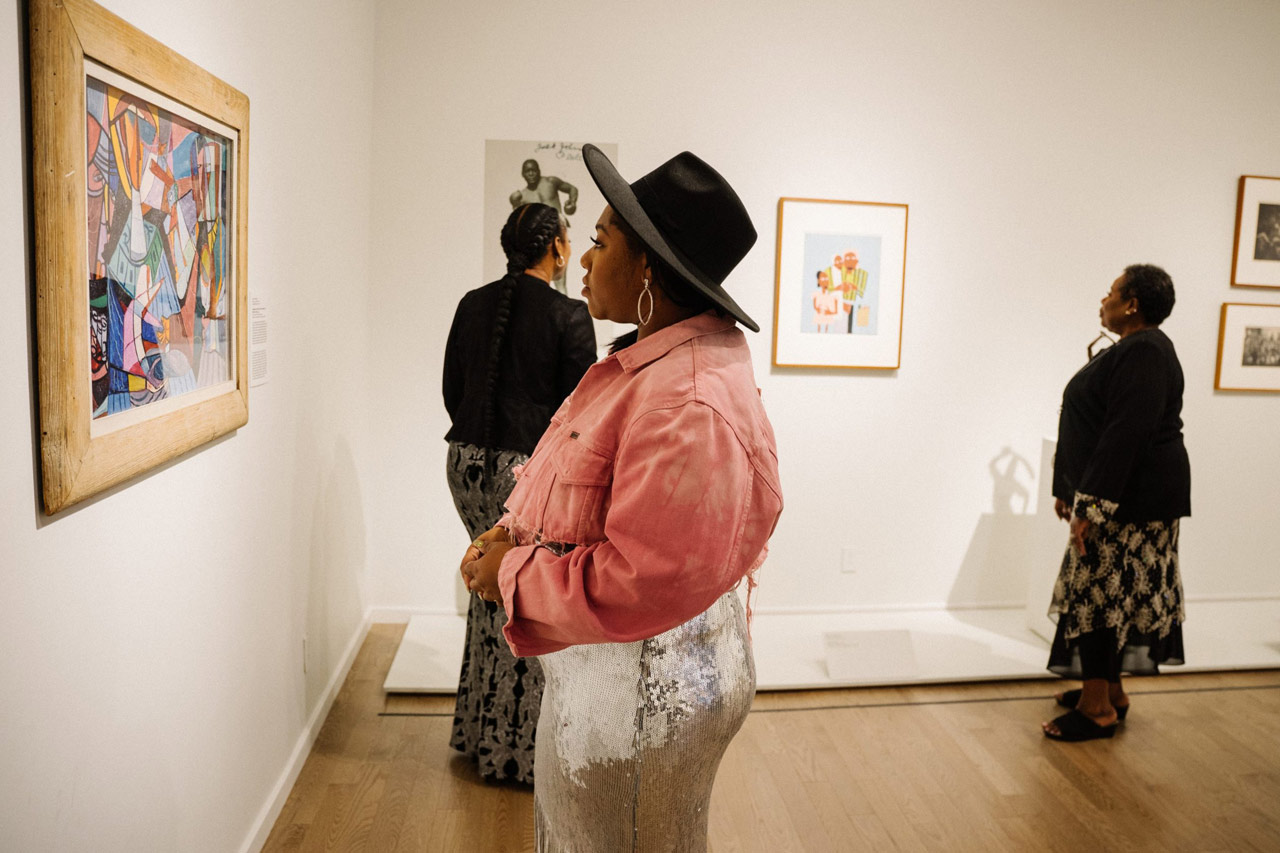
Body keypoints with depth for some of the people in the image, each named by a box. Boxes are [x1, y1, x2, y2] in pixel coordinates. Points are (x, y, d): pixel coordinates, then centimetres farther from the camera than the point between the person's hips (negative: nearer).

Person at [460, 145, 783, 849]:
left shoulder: (689, 406, -30)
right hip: (592, 676, 10)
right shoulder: (651, 360, 4)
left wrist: (512, 573, -17)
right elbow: (593, 497, 13)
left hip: (643, 694, -9)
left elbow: (635, 587, -31)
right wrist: (514, 535, -4)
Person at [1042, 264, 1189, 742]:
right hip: (1115, 492, 10)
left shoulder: (1144, 353, -18)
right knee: (1111, 594, 15)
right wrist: (1070, 490, 21)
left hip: (1131, 497, -10)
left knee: (1099, 594, -5)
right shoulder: (1131, 349, 15)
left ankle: (1098, 709, 3)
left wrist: (1091, 504, -27)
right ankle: (1109, 692, 26)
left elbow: (1126, 434, -26)